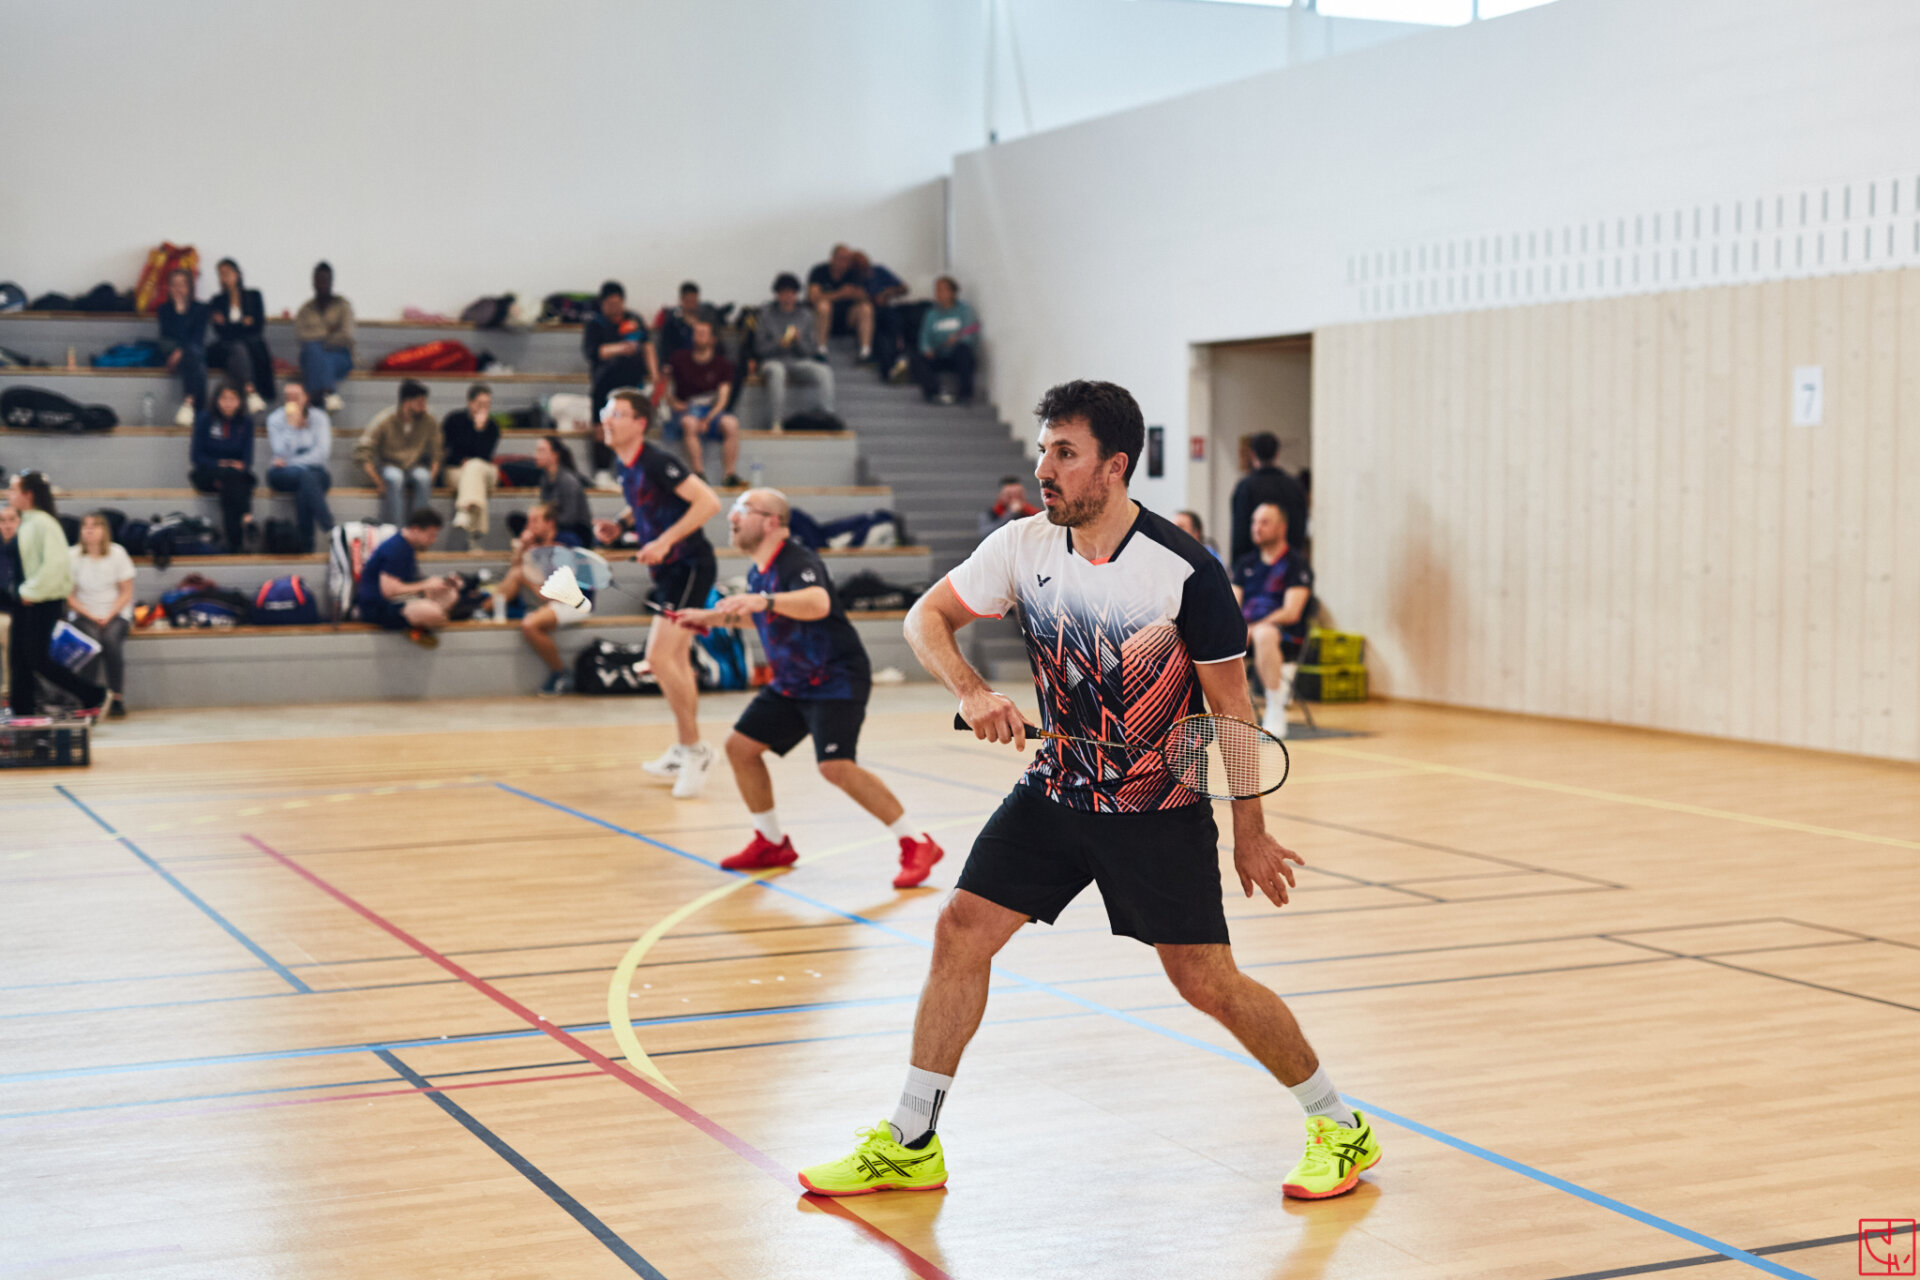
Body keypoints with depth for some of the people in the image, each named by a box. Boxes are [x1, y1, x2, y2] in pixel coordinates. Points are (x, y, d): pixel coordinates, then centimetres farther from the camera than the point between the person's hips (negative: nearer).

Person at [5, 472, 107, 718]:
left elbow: (54, 563, -24)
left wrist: (31, 592, -18)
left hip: (44, 601, -9)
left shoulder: (43, 523, -17)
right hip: (26, 598, 9)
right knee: (18, 657, 8)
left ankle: (94, 696, 3)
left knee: (37, 658, -6)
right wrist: (20, 592, 12)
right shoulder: (27, 522, 11)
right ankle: (22, 710, 14)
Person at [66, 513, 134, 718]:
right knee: (92, 638, -32)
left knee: (111, 638, -31)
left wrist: (109, 616, -11)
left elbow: (126, 592, 2)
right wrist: (91, 616, -12)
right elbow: (69, 595, 0)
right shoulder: (72, 555, -1)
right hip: (83, 614, 0)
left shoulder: (117, 553, 0)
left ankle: (118, 697, -23)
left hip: (116, 613, 0)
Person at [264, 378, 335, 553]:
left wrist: (291, 463, -14)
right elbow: (282, 453, -10)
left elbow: (322, 453, -9)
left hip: (317, 473, 0)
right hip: (284, 475, 0)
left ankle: (305, 544, -37)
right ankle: (329, 530, -46)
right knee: (305, 476, -37)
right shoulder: (275, 419, 4)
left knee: (303, 490, -37)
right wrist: (292, 425, -15)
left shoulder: (318, 417, 3)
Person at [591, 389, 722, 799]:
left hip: (690, 565, -10)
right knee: (677, 660, 17)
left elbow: (709, 502, -25)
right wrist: (620, 524, 5)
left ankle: (693, 749, -7)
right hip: (669, 569, 10)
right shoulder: (623, 464, 6)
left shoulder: (656, 462, -21)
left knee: (659, 657, -17)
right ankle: (684, 752, 28)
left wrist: (665, 540, -28)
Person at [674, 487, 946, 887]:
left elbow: (818, 603, -44)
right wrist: (711, 617, 23)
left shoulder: (797, 561, -21)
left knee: (835, 766, -24)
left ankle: (917, 844, -15)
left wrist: (765, 601, -57)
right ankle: (772, 844, 20)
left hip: (837, 678, -9)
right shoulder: (758, 573, 8)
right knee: (740, 746, 4)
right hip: (792, 683, 10)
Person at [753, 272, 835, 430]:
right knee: (777, 371, -40)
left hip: (799, 362, 2)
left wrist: (799, 340, -12)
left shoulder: (805, 318, 12)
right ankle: (777, 422, -41)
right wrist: (780, 344, -15)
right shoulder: (766, 315, 7)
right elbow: (760, 348, 2)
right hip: (773, 361, -2)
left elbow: (811, 350, 8)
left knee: (825, 372, -28)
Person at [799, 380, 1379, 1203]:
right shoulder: (1024, 547, -7)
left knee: (1208, 983, -6)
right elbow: (926, 617, 1)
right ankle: (910, 1145, 11)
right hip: (1056, 791, 5)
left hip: (1160, 811, -5)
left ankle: (1339, 1128, 16)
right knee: (961, 933, -2)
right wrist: (970, 691, -19)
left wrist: (1251, 834, -7)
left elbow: (1231, 709, -11)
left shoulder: (1186, 573, -20)